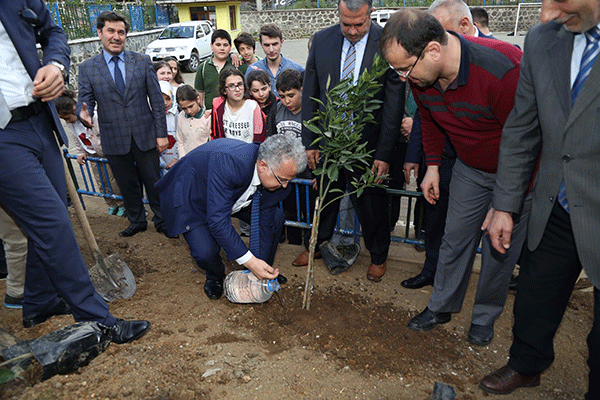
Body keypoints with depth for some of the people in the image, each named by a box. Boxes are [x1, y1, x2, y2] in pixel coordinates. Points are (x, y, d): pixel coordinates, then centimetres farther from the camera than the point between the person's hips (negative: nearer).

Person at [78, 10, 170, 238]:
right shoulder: (87, 68, 2)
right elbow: (84, 100, 0)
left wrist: (161, 133, -4)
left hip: (145, 135, -1)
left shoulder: (142, 62, 1)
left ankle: (162, 221, 26)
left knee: (153, 182, 8)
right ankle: (137, 221, 34)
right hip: (114, 140, 1)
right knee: (127, 185, 14)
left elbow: (157, 99, 0)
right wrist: (84, 113, -26)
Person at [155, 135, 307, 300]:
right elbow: (218, 220, -42)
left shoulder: (277, 175, -22)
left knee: (275, 219, -4)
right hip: (191, 195, -6)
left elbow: (265, 221, -12)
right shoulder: (226, 162, -44)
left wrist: (261, 265, -13)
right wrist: (250, 261, -41)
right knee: (205, 252, -26)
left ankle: (267, 273, 19)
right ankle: (215, 277, 13)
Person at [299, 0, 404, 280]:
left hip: (368, 144, -2)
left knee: (371, 204, 12)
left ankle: (378, 256, 37)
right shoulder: (321, 40, -1)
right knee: (325, 197, 19)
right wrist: (309, 141, 0)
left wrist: (384, 153, -12)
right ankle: (319, 244, 44)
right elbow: (309, 95, 3)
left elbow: (394, 104, -10)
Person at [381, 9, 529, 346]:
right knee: (456, 237, 9)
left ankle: (486, 315, 29)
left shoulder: (503, 70, -35)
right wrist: (433, 165, 6)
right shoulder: (420, 76, -14)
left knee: (501, 247, 5)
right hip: (469, 167, 5)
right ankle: (441, 307, 27)